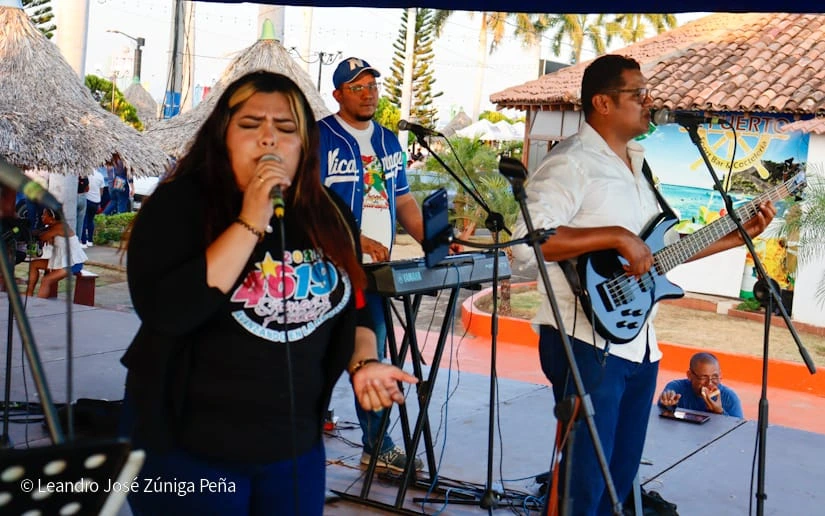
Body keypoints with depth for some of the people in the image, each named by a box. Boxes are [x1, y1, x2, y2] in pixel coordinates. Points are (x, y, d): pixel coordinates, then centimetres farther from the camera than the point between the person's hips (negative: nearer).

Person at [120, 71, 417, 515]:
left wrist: (363, 363, -4)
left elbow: (353, 308, 15)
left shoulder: (330, 217, 3)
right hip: (187, 449, -4)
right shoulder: (180, 204, -11)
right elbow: (164, 312, -25)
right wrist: (250, 223, -25)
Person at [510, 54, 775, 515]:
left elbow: (660, 250, 21)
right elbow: (527, 241, -27)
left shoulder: (638, 165, 16)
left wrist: (737, 235, 17)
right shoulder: (571, 163, -13)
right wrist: (617, 237, -26)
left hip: (639, 344, 9)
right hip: (588, 342, -9)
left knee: (621, 475, 17)